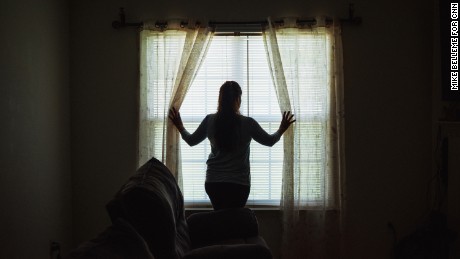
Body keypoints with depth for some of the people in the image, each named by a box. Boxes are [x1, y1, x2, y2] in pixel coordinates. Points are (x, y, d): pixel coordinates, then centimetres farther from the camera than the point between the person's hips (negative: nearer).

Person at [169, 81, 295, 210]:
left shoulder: (210, 120, -5)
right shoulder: (247, 123, -9)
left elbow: (191, 140, 10)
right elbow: (270, 141, 6)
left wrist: (179, 126, 28)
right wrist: (281, 130, 25)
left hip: (213, 181, 2)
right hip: (239, 182, -2)